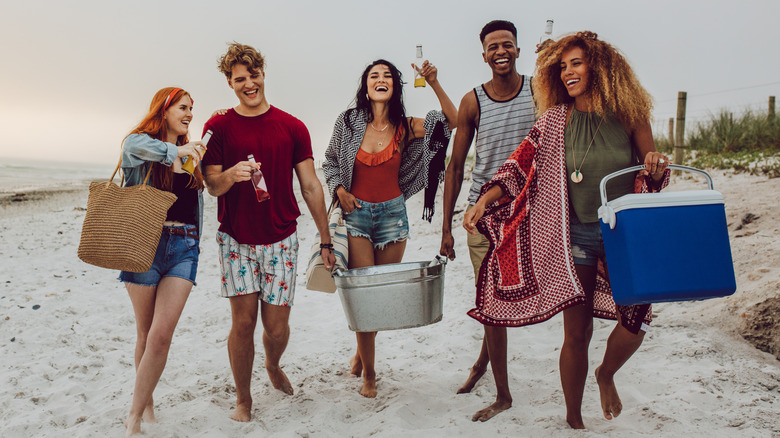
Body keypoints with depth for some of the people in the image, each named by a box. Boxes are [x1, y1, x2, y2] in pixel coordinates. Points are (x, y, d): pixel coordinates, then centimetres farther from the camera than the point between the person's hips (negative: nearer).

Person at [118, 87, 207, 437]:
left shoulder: (191, 151, 16)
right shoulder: (137, 141, 3)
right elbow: (136, 148, -21)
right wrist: (175, 150, -41)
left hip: (184, 245, 3)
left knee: (161, 335, -8)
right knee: (146, 334, 7)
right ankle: (147, 404, 27)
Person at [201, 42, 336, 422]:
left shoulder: (292, 127, 2)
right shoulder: (218, 127, 1)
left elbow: (310, 187, 4)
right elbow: (212, 187, -2)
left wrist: (325, 241, 4)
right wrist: (231, 175, -26)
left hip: (281, 239, 1)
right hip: (236, 239, 0)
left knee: (277, 326, 4)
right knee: (243, 321, -2)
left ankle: (273, 365, 39)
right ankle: (243, 401, 20)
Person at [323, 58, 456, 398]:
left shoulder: (405, 127, -1)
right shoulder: (349, 122, -2)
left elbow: (454, 121, -8)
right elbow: (330, 161, 11)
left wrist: (434, 84, -17)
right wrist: (340, 190, -5)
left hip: (392, 213, 2)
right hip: (356, 212, -2)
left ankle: (361, 353, 35)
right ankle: (368, 373, 9)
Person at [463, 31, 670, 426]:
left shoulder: (628, 115, 1)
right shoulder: (555, 120, 1)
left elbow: (653, 177, 5)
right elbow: (520, 165, 0)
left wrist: (656, 168, -18)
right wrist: (485, 200, -13)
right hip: (575, 235, 0)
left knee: (636, 318, -11)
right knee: (576, 333, 3)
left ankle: (606, 375, 25)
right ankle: (574, 419, 23)